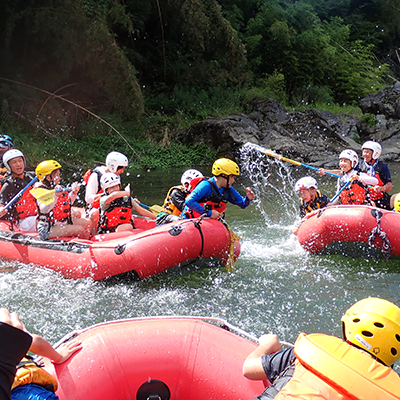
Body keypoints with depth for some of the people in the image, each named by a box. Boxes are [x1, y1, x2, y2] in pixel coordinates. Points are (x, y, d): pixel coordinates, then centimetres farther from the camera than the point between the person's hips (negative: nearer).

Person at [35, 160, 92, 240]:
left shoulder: (59, 189, 11)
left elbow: (69, 202, 27)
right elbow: (44, 209, -32)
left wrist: (73, 193, 10)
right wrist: (55, 196, -39)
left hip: (64, 222, 9)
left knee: (88, 223, 1)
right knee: (79, 230, -21)